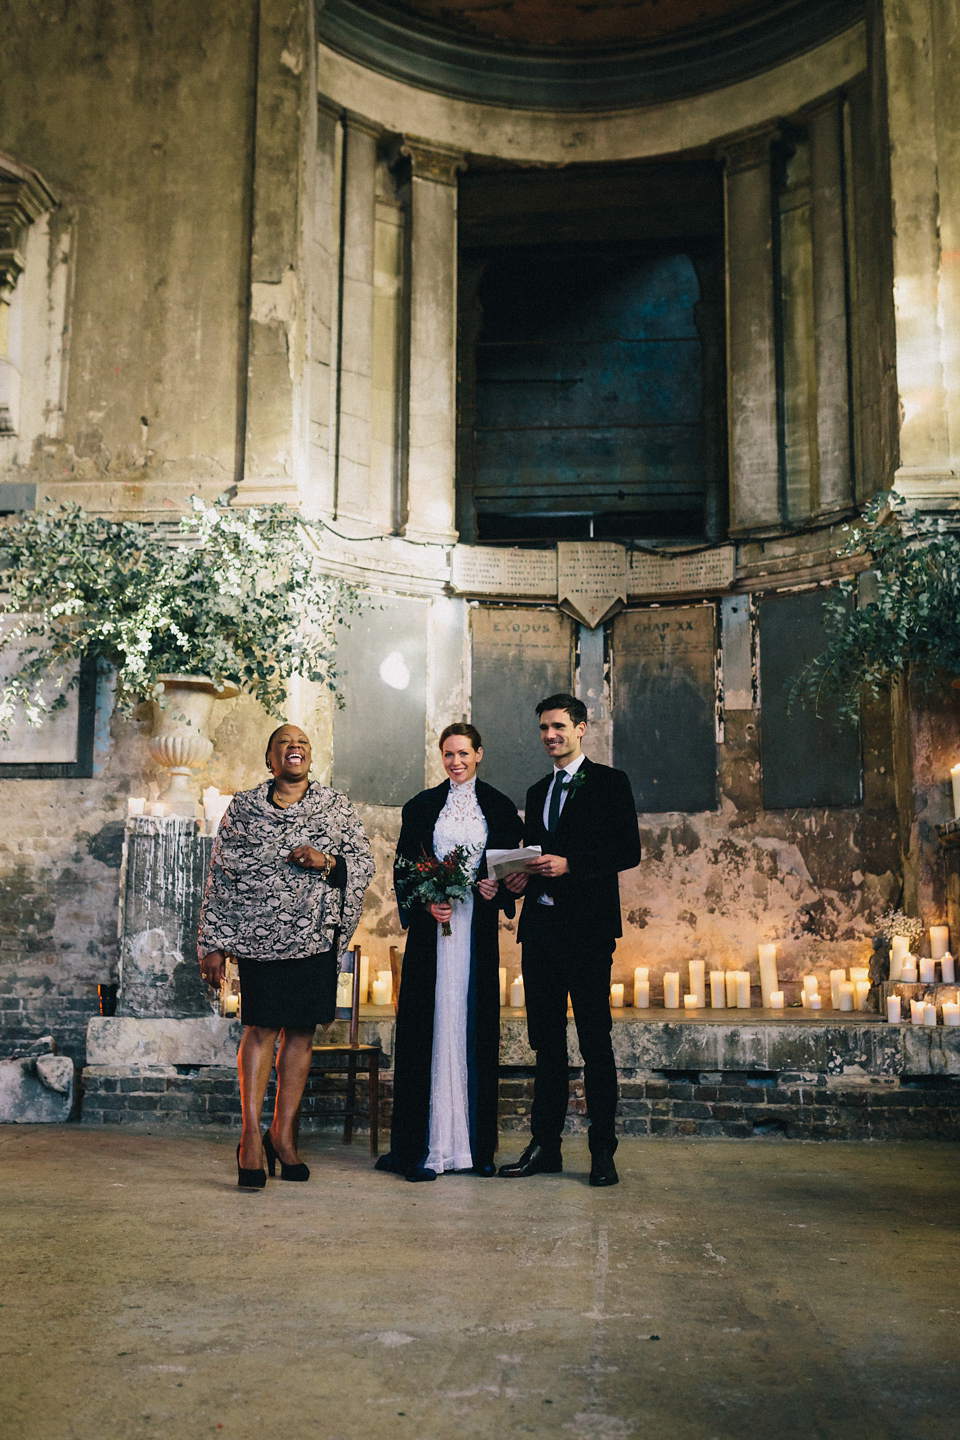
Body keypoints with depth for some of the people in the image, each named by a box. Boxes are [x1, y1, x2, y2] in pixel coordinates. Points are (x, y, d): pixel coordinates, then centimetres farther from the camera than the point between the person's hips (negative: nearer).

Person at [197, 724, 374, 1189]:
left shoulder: (336, 805, 9)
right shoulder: (243, 807, 6)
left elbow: (365, 864, 8)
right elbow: (219, 877, 5)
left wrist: (327, 862, -13)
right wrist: (213, 944, 2)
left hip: (315, 936, 2)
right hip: (258, 936, -1)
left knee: (301, 1032, 6)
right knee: (260, 1029, -3)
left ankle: (283, 1132, 18)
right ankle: (252, 1136, 5)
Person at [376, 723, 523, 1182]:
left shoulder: (499, 807, 9)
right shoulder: (421, 806, 10)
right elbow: (403, 868, 7)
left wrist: (498, 890, -10)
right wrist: (425, 903, -10)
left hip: (478, 929, 0)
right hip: (432, 929, 0)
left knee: (475, 1027, 2)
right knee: (428, 1028, -2)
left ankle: (476, 1144, 10)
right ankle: (422, 1146, 2)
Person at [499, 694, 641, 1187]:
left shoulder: (610, 783, 1)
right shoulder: (537, 792, 20)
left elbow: (629, 851, -7)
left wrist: (569, 864, -16)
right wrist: (522, 877, 1)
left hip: (587, 927, -6)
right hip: (540, 925, 6)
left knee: (595, 1040, -3)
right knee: (546, 1040, 9)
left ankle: (603, 1151, 4)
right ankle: (545, 1145, 15)